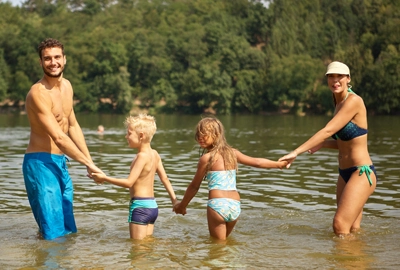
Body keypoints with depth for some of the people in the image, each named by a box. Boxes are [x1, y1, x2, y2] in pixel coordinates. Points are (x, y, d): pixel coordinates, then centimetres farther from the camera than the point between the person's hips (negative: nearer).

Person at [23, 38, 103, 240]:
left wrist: (90, 161, 12)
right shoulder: (38, 93, -19)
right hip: (41, 163, -9)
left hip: (60, 163, 9)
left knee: (69, 230, 14)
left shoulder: (67, 86, 10)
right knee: (53, 233, -8)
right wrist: (88, 163, -19)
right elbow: (59, 138, -23)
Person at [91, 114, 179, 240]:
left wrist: (104, 178, -14)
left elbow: (129, 182, -20)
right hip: (152, 205, 9)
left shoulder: (142, 156, -16)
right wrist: (174, 200, 19)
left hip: (140, 206, -9)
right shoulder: (154, 154, 9)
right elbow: (165, 179, 14)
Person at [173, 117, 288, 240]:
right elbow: (257, 162, 20)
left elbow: (194, 186, 4)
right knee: (224, 240, 20)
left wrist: (182, 205, 18)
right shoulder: (232, 153, 10)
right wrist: (279, 164, 36)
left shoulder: (206, 158, -3)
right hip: (235, 205, 6)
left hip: (217, 203, -6)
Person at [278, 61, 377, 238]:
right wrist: (321, 145, 3)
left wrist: (296, 152, -28)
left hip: (362, 174, -9)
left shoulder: (354, 101, -16)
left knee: (340, 226, -18)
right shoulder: (339, 103, 12)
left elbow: (328, 131, -25)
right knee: (351, 231, 12)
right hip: (345, 174, 9)